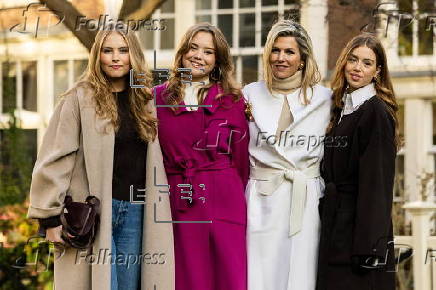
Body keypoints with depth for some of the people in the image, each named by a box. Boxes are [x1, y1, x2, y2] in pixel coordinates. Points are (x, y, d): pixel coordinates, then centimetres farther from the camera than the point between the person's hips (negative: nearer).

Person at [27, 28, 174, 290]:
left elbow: (152, 161, 15)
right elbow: (54, 160, -6)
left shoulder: (144, 101, 13)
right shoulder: (80, 99, -3)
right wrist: (50, 218, -10)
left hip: (135, 213, 5)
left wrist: (157, 211, 7)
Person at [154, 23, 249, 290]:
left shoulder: (232, 98, 7)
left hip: (224, 202, 0)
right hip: (180, 205, 0)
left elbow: (241, 157, 8)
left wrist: (236, 195, 6)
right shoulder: (158, 97, 7)